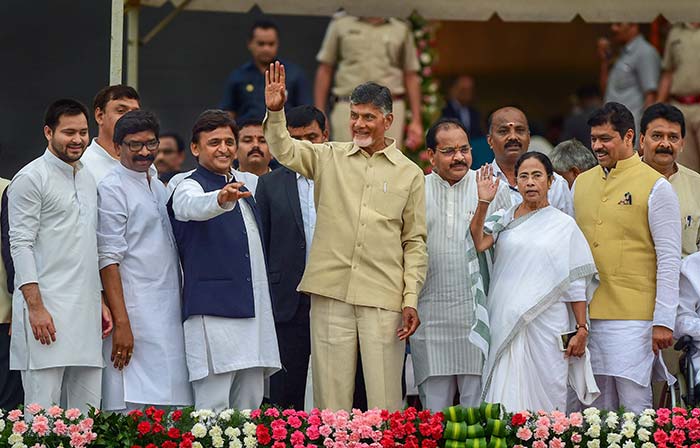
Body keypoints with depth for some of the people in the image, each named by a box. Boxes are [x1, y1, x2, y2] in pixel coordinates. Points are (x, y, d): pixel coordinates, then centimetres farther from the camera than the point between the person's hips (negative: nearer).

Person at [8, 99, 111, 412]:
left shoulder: (88, 180, 20)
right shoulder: (31, 178, -3)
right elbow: (21, 245, -10)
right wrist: (35, 306, -17)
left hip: (85, 314, 7)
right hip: (46, 310, -7)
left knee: (86, 415, 4)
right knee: (43, 412, -9)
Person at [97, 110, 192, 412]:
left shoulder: (159, 188, 19)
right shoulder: (112, 189, -5)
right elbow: (109, 260, -12)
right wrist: (121, 323, -18)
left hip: (169, 316, 8)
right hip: (135, 315, -8)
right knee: (134, 405, -13)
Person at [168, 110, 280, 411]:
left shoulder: (244, 186, 20)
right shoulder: (189, 188, -4)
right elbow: (195, 206, -30)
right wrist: (221, 199, -50)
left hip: (254, 313, 7)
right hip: (212, 312, -7)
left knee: (249, 406, 7)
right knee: (213, 409, -10)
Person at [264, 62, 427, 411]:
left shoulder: (409, 174, 8)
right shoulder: (330, 157, 11)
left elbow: (415, 242, 8)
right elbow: (284, 150, 2)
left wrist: (411, 300, 0)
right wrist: (275, 111, -17)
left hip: (383, 299, -1)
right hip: (331, 291, 1)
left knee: (384, 398, -1)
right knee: (331, 392, 3)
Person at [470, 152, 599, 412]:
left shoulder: (564, 225, 7)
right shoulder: (503, 219, 11)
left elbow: (575, 284, 5)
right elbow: (478, 244, -8)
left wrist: (581, 330, 0)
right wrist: (483, 203, -15)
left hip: (548, 327, -1)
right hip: (507, 326, 1)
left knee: (546, 397, -2)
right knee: (506, 399, -5)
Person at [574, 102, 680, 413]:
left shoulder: (655, 187, -3)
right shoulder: (581, 183, 14)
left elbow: (669, 259, -6)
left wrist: (663, 321, -11)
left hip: (633, 317, -5)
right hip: (587, 314, 6)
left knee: (634, 405, -7)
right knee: (598, 406, 8)